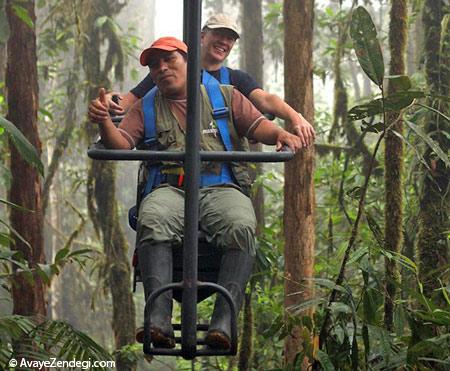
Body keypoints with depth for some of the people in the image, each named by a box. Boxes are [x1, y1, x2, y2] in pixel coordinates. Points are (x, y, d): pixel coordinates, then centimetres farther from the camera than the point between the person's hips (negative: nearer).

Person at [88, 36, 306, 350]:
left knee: (241, 226, -35)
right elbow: (121, 144, 11)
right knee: (152, 220, -36)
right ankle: (159, 319, -46)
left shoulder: (225, 96, 23)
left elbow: (258, 126, 14)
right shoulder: (147, 108, 25)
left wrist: (281, 134, -9)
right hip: (170, 190, 0)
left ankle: (223, 321, -42)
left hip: (222, 188, 0)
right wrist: (104, 121, -10)